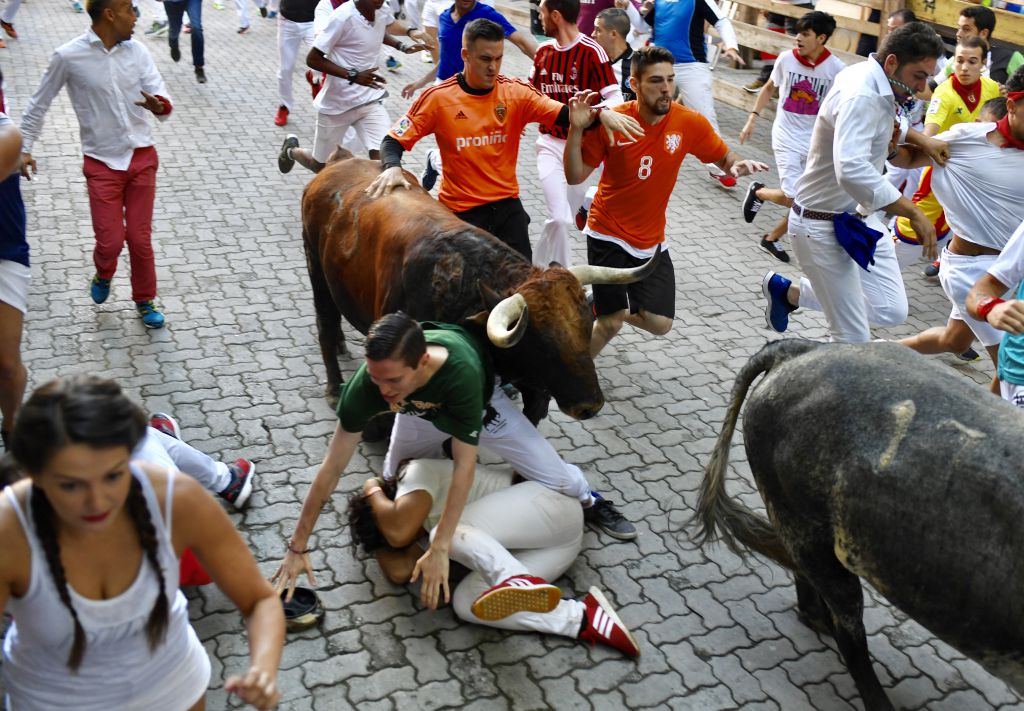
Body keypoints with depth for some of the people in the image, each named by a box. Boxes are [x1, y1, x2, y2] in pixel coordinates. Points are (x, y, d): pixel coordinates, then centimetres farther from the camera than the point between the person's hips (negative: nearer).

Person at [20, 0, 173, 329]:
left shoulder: (137, 51, 0)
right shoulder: (68, 56, -8)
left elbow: (162, 99, -4)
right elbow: (39, 103, 4)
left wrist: (159, 105, -28)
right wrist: (24, 148, 3)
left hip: (142, 157, 2)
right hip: (102, 163, -2)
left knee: (140, 238, 6)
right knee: (110, 240, -2)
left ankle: (145, 301, 26)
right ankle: (103, 274, 34)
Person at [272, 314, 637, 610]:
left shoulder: (461, 371, -48)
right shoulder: (368, 382, -39)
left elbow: (464, 467, -41)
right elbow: (332, 467, -30)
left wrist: (439, 550, -43)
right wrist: (298, 547, -26)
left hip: (479, 402, -2)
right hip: (421, 412, 3)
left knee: (554, 476, -3)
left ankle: (588, 500, 31)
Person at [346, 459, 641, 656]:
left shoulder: (417, 472, -8)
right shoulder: (417, 512, 17)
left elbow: (399, 532, -23)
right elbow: (400, 572, 8)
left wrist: (372, 492, -5)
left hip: (549, 506, -9)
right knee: (465, 602, -15)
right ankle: (584, 618, -25)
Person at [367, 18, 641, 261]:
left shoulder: (515, 92, -4)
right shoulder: (438, 97, -9)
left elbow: (566, 114, -15)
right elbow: (394, 140, -6)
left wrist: (600, 113, -36)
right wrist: (392, 168, -28)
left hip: (507, 207, 2)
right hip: (459, 211, -2)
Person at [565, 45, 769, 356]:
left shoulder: (691, 123, -10)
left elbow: (724, 158, 6)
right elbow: (575, 177, -10)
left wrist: (738, 165, -18)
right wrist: (576, 129, -24)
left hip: (652, 241, 3)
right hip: (608, 236, -3)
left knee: (660, 324, 0)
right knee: (611, 323, -3)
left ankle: (608, 305, 30)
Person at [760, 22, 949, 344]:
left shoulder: (879, 86, 2)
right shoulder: (860, 96, -26)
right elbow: (852, 170, -42)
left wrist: (921, 139, 9)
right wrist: (913, 212, -37)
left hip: (858, 217, 10)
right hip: (823, 227, -9)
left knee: (892, 311, 10)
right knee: (854, 340, -4)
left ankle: (787, 292, 22)